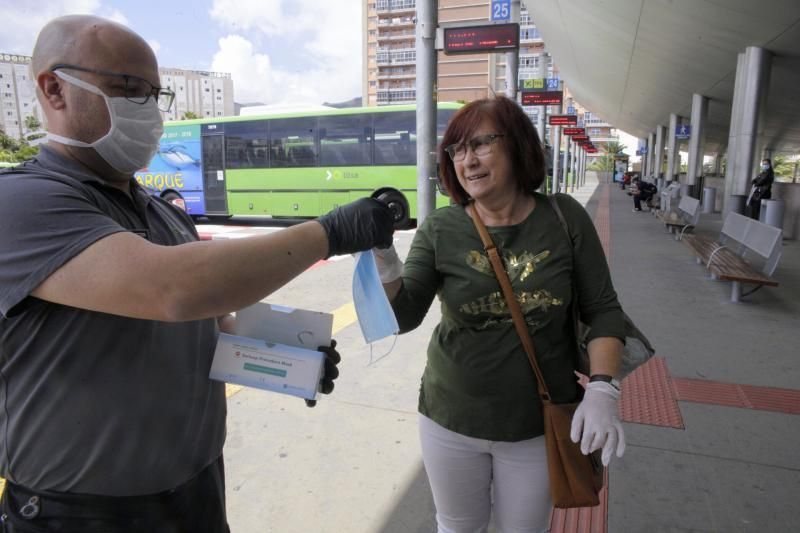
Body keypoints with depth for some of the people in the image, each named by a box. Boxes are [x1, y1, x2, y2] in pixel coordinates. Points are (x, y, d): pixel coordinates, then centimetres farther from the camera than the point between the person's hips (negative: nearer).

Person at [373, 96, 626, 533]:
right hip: (451, 421, 0)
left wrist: (601, 389, -16)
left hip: (540, 424, 0)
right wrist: (381, 254, -31)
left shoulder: (565, 218, -9)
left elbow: (603, 310, -4)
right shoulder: (441, 230, -10)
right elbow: (403, 316, -15)